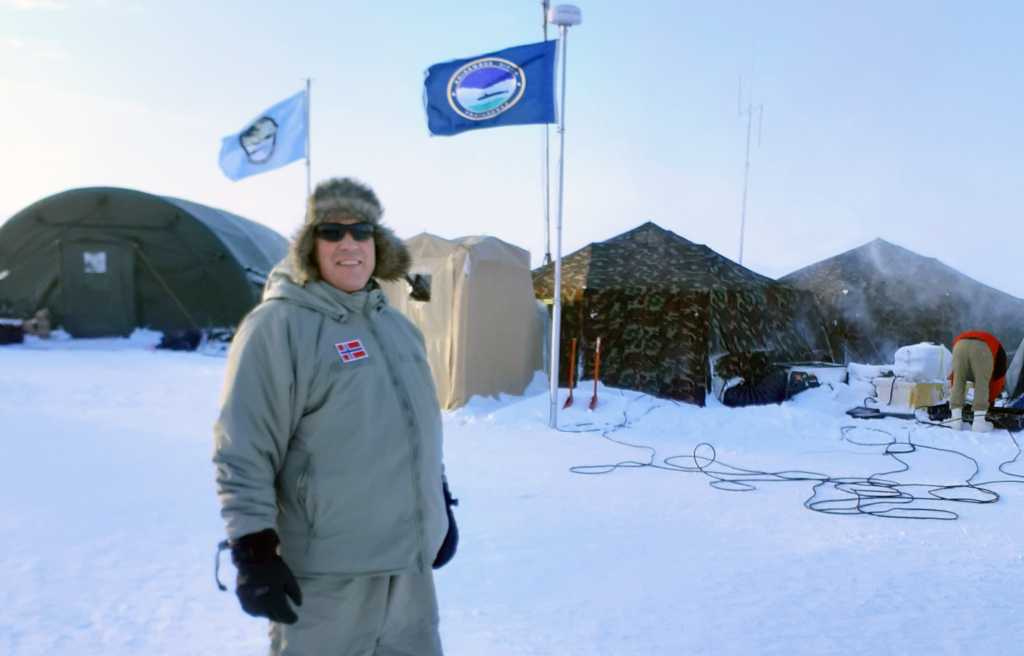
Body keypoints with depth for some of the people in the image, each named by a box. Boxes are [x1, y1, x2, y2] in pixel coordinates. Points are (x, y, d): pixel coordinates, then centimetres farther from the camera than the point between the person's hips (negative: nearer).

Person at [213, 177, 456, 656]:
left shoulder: (397, 325, 11)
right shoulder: (279, 325, -13)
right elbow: (242, 452, -16)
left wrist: (441, 505, 20)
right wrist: (254, 551, -17)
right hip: (326, 573, -7)